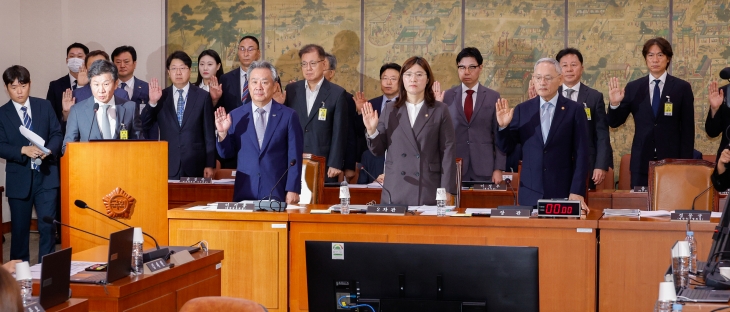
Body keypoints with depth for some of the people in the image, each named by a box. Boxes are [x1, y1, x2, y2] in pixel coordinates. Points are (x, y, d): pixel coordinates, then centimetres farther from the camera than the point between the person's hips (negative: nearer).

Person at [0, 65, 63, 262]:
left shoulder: (45, 106, 5)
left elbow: (57, 134, 3)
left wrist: (49, 150, -17)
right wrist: (24, 150, -22)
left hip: (46, 176, 0)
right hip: (19, 178, 0)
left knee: (47, 226, -2)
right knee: (20, 228, 9)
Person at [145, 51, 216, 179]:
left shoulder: (203, 96, 2)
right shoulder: (161, 97, 7)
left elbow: (209, 134, 2)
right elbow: (144, 125, 2)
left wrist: (210, 165, -2)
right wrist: (152, 102, -13)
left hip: (195, 166, -1)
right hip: (168, 165, 1)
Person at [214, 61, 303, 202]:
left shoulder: (288, 116, 1)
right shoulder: (235, 116, 6)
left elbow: (294, 157, -1)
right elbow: (227, 154, 9)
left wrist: (293, 190, -6)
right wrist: (223, 133, -9)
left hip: (277, 194, -2)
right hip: (244, 192, 2)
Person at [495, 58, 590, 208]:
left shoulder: (574, 110, -1)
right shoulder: (522, 109, 5)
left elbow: (581, 154, -3)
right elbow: (505, 147, 9)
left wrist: (577, 192, -9)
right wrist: (503, 126, -10)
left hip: (563, 194, -2)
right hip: (530, 194, 2)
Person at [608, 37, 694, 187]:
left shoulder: (682, 88, 2)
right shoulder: (633, 88, 5)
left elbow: (688, 129, 2)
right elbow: (615, 123, 5)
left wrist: (685, 162, -4)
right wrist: (615, 104, -14)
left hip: (672, 160, -1)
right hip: (641, 161, 1)